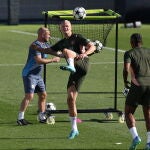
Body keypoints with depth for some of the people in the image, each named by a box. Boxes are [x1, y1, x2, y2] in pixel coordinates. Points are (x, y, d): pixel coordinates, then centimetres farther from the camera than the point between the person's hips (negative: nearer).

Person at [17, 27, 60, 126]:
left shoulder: (45, 44, 12)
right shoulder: (36, 45, -18)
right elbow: (39, 60, -27)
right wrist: (53, 60, -20)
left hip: (38, 75, 10)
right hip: (29, 74, -10)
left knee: (43, 95, 9)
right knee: (29, 96, -15)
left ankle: (42, 117, 17)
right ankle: (20, 118, -11)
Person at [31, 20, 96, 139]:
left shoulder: (77, 37, 7)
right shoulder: (62, 43, 25)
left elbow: (92, 47, -5)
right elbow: (50, 50, 40)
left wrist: (84, 54, -23)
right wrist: (37, 48, 32)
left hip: (83, 64, -7)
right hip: (75, 72, 7)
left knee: (66, 50, -30)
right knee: (70, 99, 1)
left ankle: (71, 66, -66)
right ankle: (74, 129, 9)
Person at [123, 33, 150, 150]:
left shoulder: (129, 53, 4)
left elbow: (126, 69, -11)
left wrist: (125, 81, 5)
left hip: (137, 85, -3)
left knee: (128, 112, 11)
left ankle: (135, 137, -10)